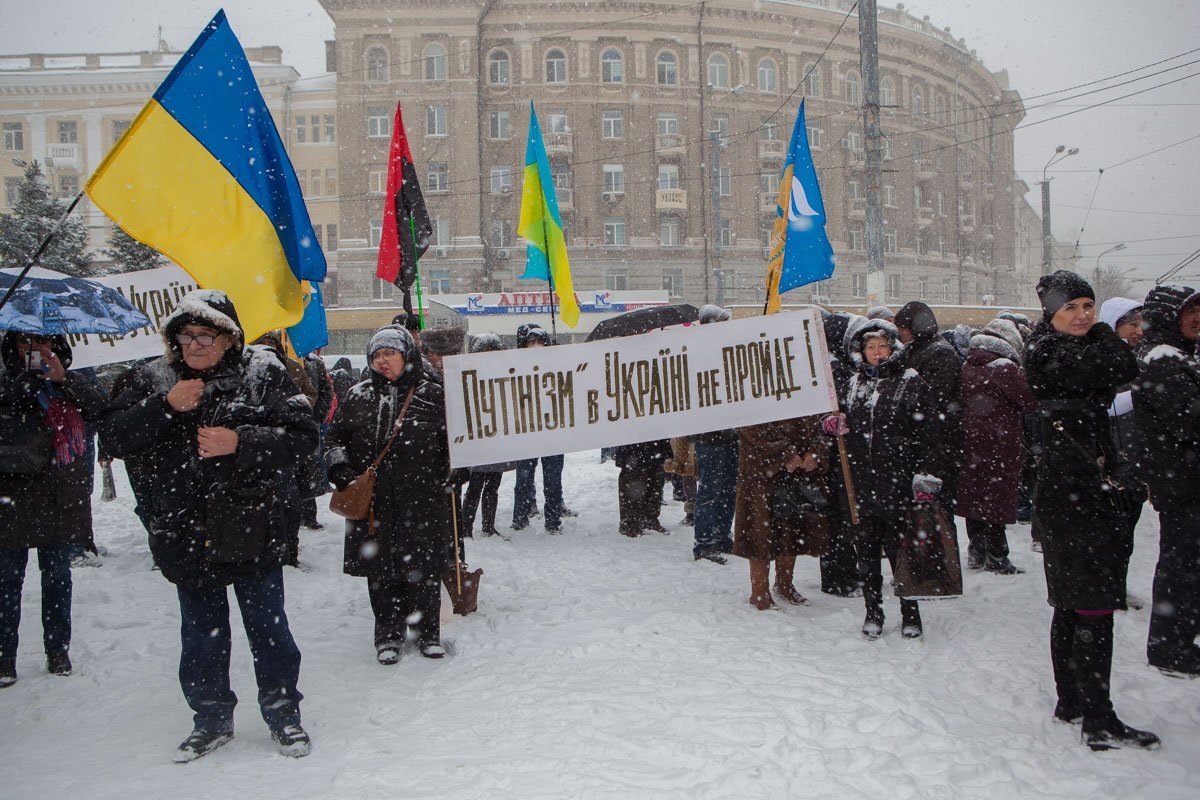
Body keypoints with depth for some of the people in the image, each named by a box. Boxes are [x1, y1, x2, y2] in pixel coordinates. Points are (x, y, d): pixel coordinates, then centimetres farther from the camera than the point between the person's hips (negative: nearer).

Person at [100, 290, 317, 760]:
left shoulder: (263, 374, -5)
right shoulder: (154, 380, 4)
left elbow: (302, 437, -9)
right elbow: (113, 438, -3)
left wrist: (241, 443, -22)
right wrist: (166, 406, -16)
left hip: (254, 527, -3)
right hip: (187, 530, 3)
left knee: (267, 625, 7)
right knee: (201, 631, 15)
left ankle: (283, 713, 24)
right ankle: (212, 720, 32)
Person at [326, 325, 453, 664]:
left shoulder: (433, 395, 1)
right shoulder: (359, 397, 8)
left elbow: (452, 441, 9)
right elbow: (336, 436, 15)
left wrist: (453, 474, 0)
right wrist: (339, 467, 0)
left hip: (422, 500, -2)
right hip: (372, 501, 2)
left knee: (423, 568, 5)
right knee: (381, 571, 7)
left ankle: (427, 631, 23)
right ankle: (388, 634, 23)